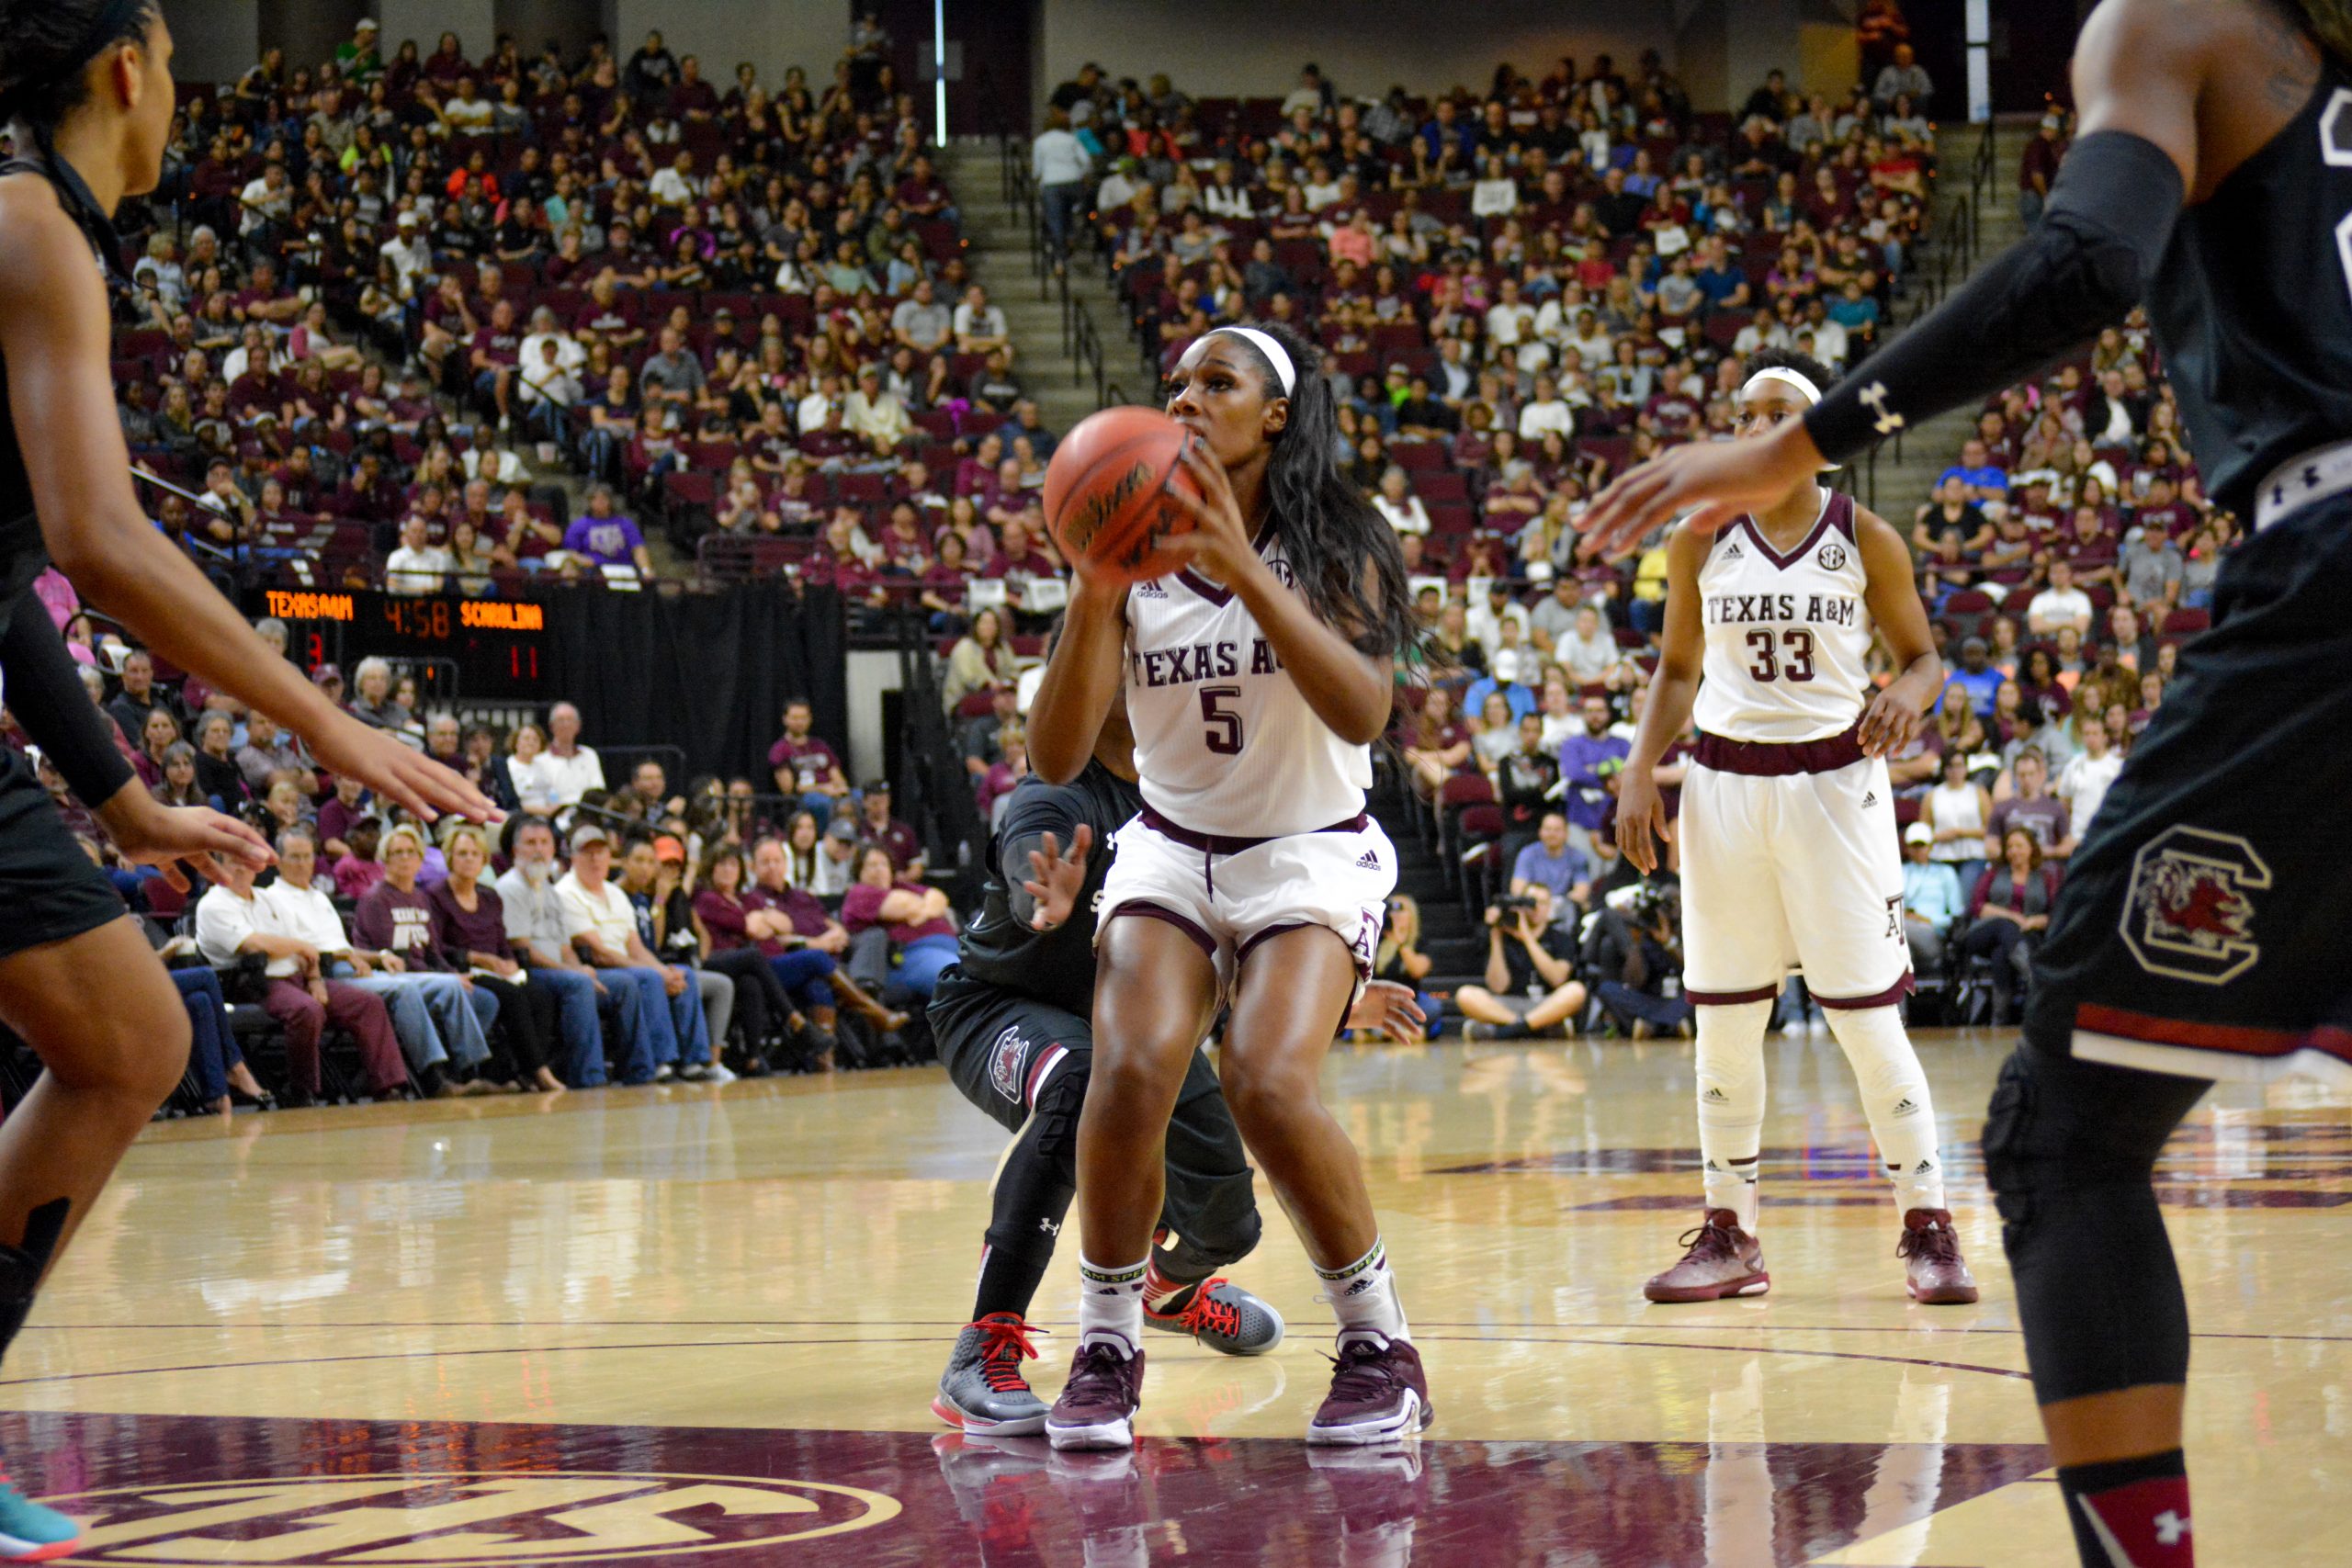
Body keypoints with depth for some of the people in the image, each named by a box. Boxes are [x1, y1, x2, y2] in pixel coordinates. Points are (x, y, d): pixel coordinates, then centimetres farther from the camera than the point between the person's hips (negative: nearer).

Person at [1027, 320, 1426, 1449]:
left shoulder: (1337, 547, -11)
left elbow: (1363, 712, -28)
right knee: (1132, 1072, -24)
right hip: (1170, 848, 3)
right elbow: (1056, 758, -13)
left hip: (1311, 850, -2)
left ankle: (1380, 1345, -6)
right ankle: (1107, 1346, -5)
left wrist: (1240, 568, -36)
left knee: (1268, 1085, -26)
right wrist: (1093, 597, -28)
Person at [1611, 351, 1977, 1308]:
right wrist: (1640, 771, 2)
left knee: (1867, 1017, -6)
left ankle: (1926, 1230, 4)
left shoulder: (1866, 541, -1)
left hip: (1835, 779, -2)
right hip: (1726, 782, 2)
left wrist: (1909, 696, -17)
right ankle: (1729, 1237, 13)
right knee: (1725, 1019, 4)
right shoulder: (1701, 544, 5)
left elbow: (1923, 655, 6)